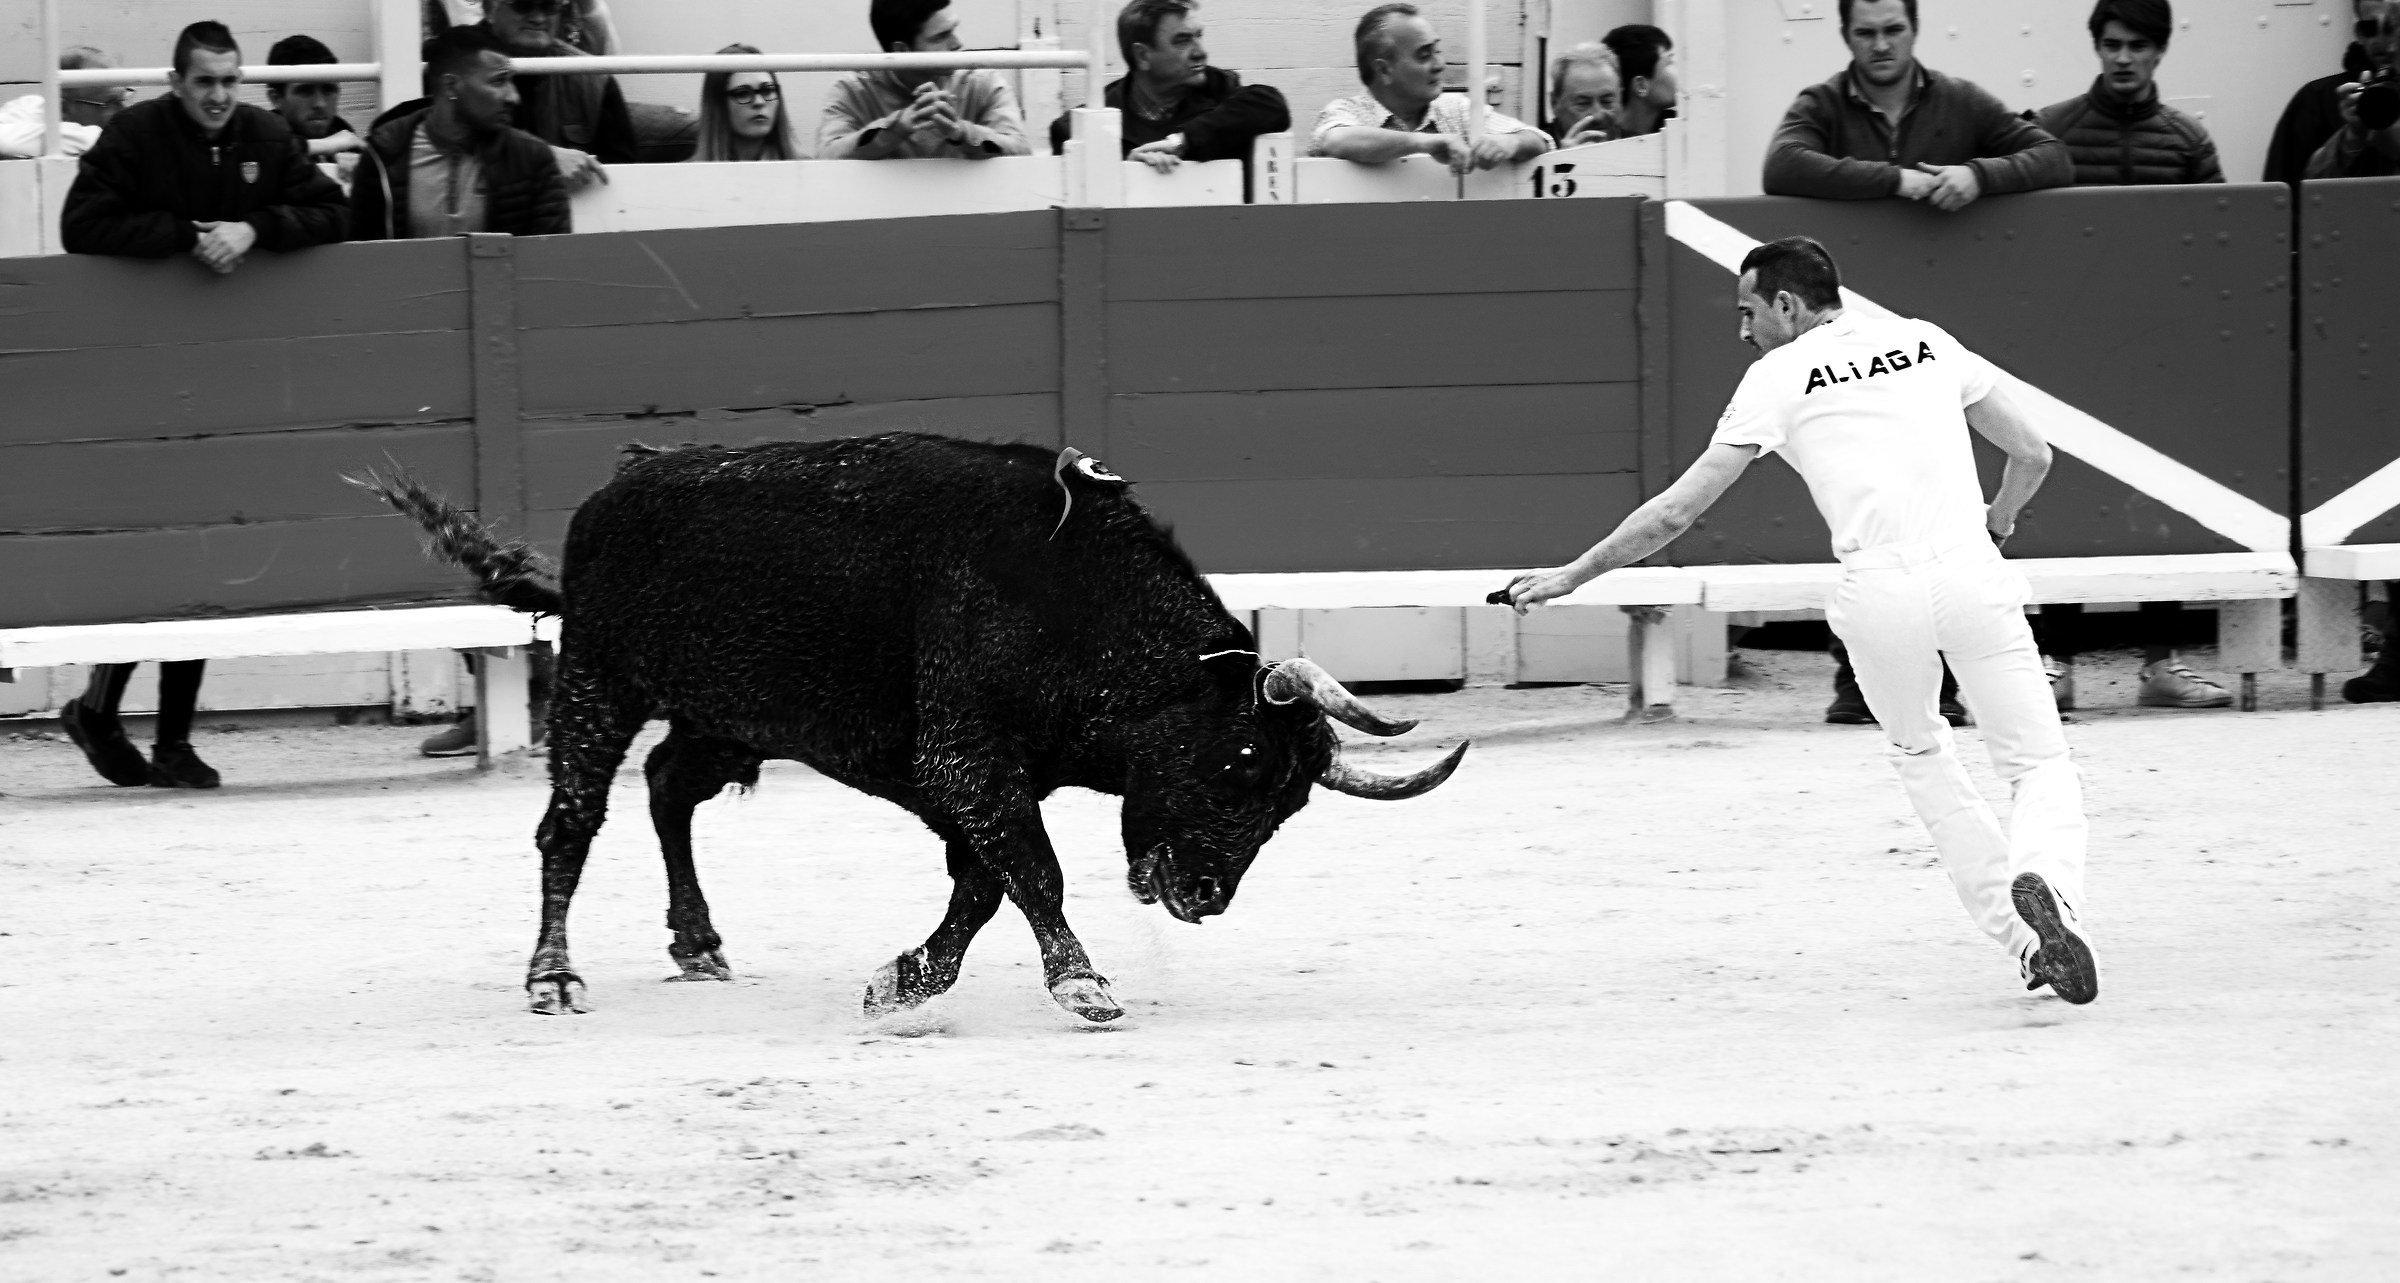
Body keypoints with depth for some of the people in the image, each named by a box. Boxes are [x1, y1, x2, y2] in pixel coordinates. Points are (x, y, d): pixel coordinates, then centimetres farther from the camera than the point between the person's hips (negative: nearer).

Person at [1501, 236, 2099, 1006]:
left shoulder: (1780, 375, 8)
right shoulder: (1924, 341, 19)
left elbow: (1675, 513, 6)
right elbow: (2032, 455, 23)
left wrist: (1571, 575, 16)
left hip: (1878, 587, -1)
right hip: (1969, 570, 1)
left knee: (1922, 757, 24)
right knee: (2042, 767, 6)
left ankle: (2021, 937, 17)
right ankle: (2046, 880, -28)